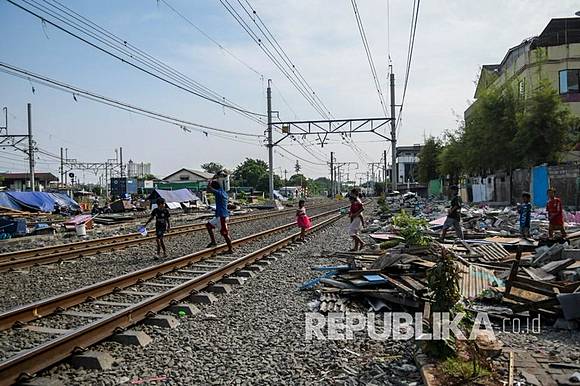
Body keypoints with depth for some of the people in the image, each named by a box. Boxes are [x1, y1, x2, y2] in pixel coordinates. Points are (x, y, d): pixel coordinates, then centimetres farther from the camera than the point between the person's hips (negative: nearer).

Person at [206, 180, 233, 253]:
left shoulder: (219, 193, -15)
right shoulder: (224, 193, 13)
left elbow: (209, 189, -22)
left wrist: (210, 182, -7)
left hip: (221, 216, -10)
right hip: (220, 216, 10)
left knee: (224, 233, -4)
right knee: (208, 225, 18)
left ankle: (230, 249, 2)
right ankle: (213, 241, 17)